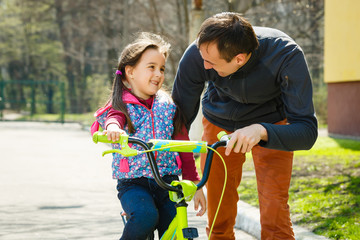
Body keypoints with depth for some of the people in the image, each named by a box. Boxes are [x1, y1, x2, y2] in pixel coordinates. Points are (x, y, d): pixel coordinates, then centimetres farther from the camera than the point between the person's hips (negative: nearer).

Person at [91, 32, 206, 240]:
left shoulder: (168, 106, 11)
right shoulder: (123, 104, 2)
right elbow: (114, 117, -22)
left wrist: (195, 184, 8)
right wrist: (113, 127, -47)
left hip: (167, 182, 3)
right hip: (133, 183, -3)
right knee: (146, 217, -30)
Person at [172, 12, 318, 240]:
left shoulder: (287, 55, -35)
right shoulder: (197, 55, -30)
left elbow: (307, 130, -35)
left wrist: (261, 131, -52)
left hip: (271, 125, -2)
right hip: (219, 124, 2)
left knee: (274, 217, -15)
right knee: (218, 219, 3)